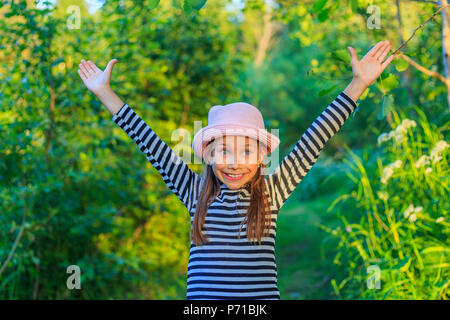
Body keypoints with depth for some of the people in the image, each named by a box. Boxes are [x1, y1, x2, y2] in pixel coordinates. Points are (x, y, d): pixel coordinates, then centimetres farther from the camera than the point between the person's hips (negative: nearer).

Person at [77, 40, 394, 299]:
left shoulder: (271, 191, 4)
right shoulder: (196, 193, 7)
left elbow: (314, 140, 3)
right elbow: (151, 144, 10)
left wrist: (359, 84, 2)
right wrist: (105, 93, 14)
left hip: (262, 294, -1)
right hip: (202, 294, 1)